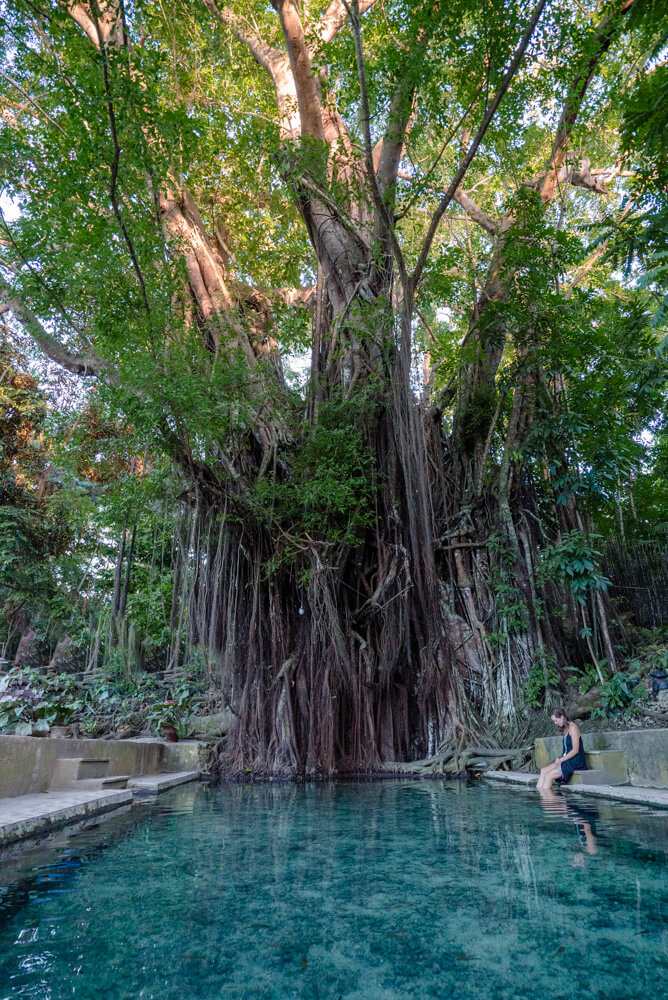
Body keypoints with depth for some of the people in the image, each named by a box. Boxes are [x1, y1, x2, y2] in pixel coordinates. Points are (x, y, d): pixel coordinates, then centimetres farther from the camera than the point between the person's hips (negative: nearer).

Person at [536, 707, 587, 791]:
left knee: (549, 775, -20)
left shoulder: (572, 728, -12)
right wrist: (559, 759, 2)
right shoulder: (565, 729, 15)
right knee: (543, 771, -9)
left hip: (575, 762, -8)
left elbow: (575, 750, -16)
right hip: (566, 759, 8)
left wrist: (561, 760, -14)